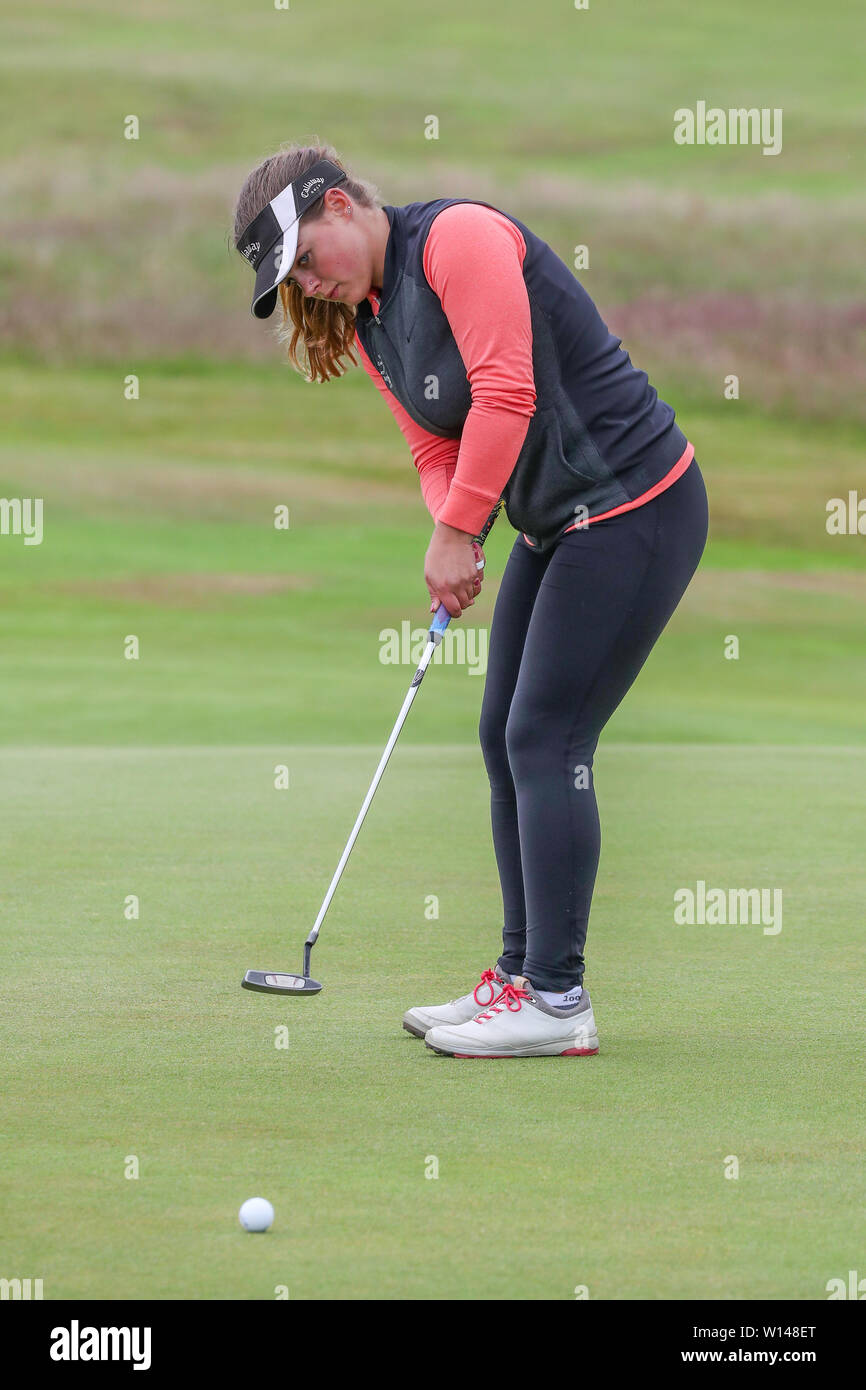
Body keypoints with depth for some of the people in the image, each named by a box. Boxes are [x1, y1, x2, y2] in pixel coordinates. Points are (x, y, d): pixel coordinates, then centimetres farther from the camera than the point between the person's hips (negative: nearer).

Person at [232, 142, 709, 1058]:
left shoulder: (458, 238, -17)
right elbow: (436, 452, 13)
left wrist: (456, 532, -16)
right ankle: (522, 975, 17)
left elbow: (506, 395, -23)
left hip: (635, 508, -10)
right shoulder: (364, 321, 12)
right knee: (504, 736, 9)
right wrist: (454, 544, -7)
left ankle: (557, 1001, -9)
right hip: (553, 525, 10)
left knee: (546, 738, -11)